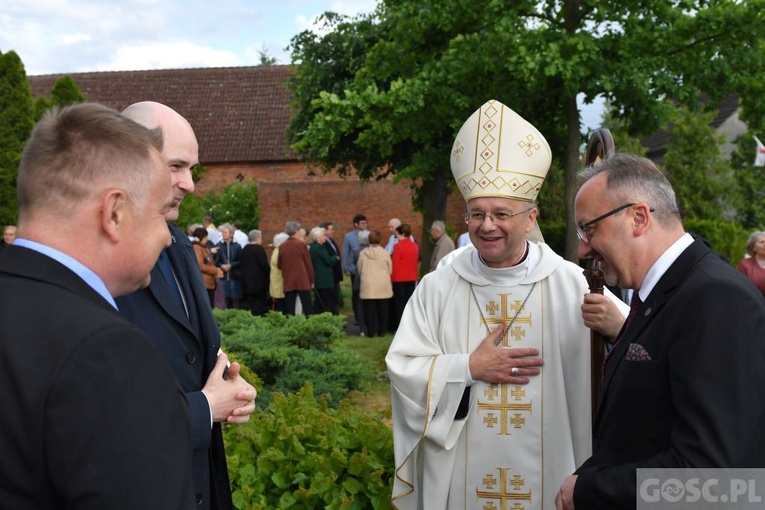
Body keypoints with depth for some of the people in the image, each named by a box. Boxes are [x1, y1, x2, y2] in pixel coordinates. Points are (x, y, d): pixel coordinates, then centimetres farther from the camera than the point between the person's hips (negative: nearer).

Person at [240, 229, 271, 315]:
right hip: (259, 281, -8)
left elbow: (243, 265, 14)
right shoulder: (259, 249, -13)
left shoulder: (245, 249, 11)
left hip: (247, 281, 8)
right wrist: (269, 273, -2)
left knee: (252, 304, 12)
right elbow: (264, 265, -17)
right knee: (259, 304, -4)